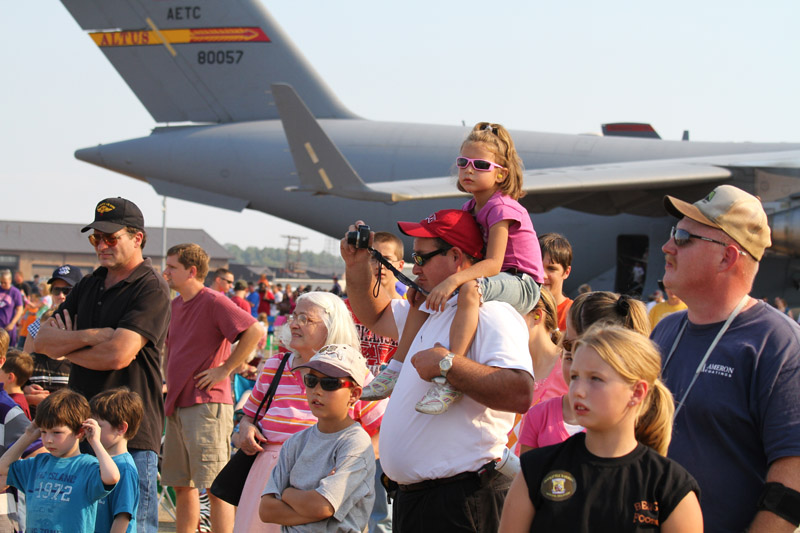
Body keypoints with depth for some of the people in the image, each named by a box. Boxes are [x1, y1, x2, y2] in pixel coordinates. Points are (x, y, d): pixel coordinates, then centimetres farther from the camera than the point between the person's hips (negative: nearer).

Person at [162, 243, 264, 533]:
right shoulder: (176, 305, 15)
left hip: (206, 404, -9)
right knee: (181, 486, 11)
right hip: (177, 405, 9)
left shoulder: (214, 302, -11)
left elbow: (255, 331, -21)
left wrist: (225, 369, -17)